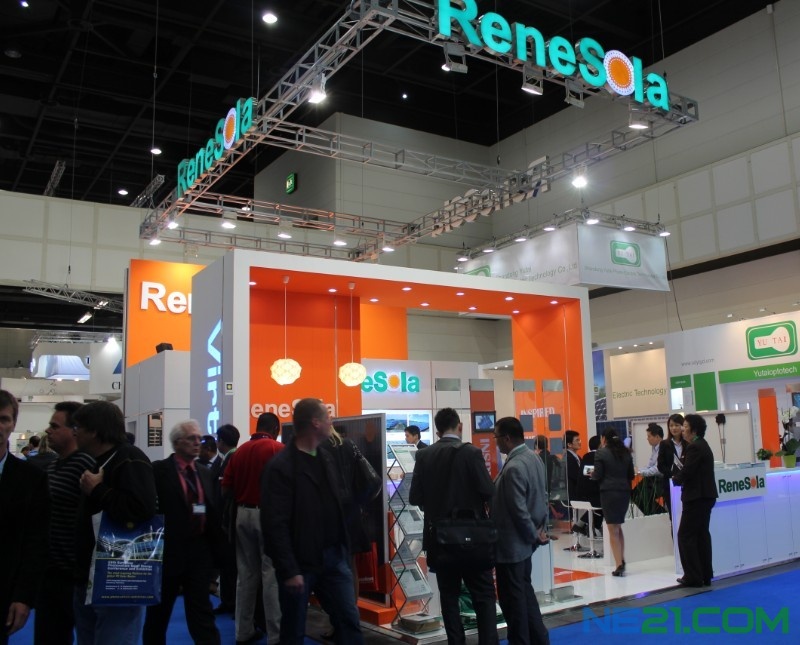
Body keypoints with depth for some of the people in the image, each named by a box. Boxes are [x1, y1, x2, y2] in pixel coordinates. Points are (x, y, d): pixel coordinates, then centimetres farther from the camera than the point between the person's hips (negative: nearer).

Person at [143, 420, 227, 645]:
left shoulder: (205, 474, 10)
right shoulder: (158, 470, -7)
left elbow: (214, 512, 9)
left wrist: (217, 547, 4)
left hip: (200, 550, 4)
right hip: (169, 550, -4)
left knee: (202, 612, 6)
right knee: (158, 612, 14)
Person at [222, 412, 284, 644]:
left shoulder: (240, 451, 5)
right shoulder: (278, 449, -10)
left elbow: (226, 488, 6)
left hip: (244, 514, 6)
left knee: (246, 573, 13)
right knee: (271, 574, -1)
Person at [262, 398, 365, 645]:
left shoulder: (327, 459, 8)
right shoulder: (281, 466, -14)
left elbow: (336, 506, 11)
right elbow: (275, 524, -17)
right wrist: (289, 570, -17)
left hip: (333, 557, 6)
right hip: (300, 562, -6)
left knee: (349, 621, 7)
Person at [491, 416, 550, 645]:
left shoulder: (513, 468, -26)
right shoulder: (533, 457, 4)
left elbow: (519, 511, -23)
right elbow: (542, 496, 11)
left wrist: (534, 535, -9)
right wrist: (540, 528, 12)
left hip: (511, 543, -10)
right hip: (523, 541, 10)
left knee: (512, 598, 4)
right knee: (525, 592, 20)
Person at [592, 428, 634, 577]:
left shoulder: (601, 453, -7)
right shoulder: (626, 452, 9)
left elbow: (597, 476, -8)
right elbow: (631, 475, 12)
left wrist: (592, 474, 13)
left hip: (609, 492, -5)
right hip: (624, 492, 5)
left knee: (613, 530, 1)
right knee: (618, 528, 20)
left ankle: (619, 566, -1)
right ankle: (622, 560, 17)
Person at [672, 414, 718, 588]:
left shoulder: (694, 447, -17)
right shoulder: (703, 445, 16)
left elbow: (686, 472, -22)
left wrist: (675, 478, -3)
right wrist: (680, 477, 3)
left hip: (696, 497, -10)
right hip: (705, 495, 10)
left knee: (685, 535, -4)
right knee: (702, 534, 14)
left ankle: (693, 576, -2)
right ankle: (705, 575, 18)